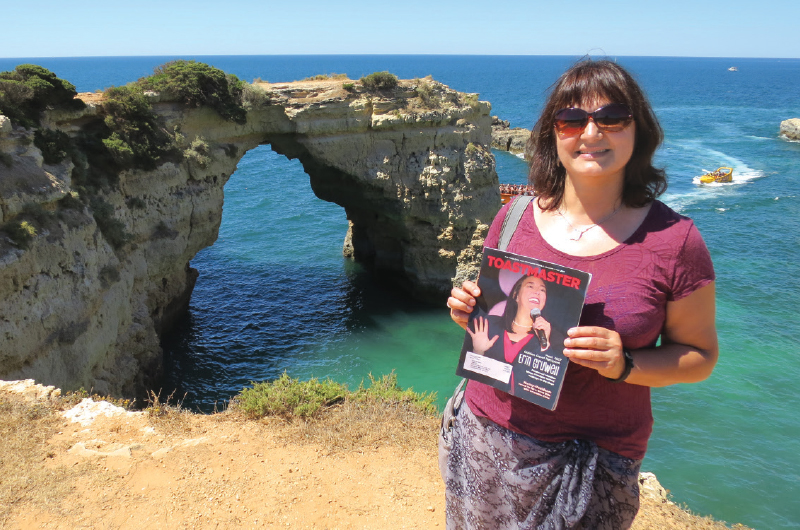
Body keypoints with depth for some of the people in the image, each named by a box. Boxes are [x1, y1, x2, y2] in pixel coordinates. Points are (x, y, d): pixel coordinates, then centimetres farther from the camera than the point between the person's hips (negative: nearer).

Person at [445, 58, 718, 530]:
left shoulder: (673, 240, -11)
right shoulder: (514, 218, -1)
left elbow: (700, 355, -3)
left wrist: (624, 365, -20)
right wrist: (468, 309, -10)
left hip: (593, 459, -3)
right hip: (488, 435, 3)